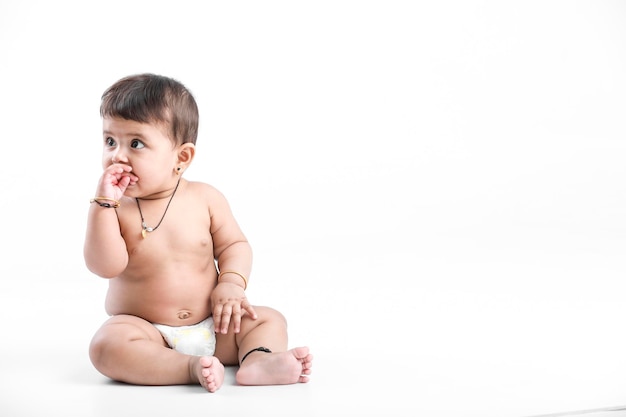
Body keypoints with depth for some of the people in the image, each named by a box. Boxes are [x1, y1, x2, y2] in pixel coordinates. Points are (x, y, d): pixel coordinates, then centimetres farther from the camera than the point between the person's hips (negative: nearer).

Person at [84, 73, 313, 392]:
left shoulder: (205, 198, -3)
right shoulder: (113, 209, -8)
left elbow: (233, 244, 5)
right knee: (106, 345, -31)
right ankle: (190, 368, -39)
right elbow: (105, 266, -21)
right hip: (148, 333, -3)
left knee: (269, 319, -8)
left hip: (211, 328, 3)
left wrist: (231, 284, -14)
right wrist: (104, 203, -27)